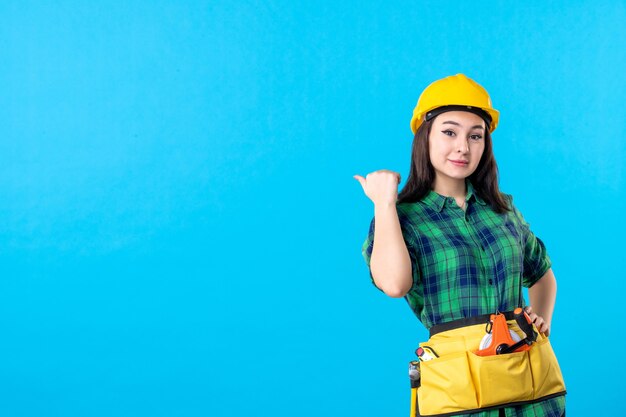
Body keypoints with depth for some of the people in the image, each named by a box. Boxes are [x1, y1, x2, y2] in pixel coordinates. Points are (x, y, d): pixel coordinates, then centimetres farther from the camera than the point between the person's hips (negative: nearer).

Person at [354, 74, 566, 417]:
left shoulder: (502, 208, 11)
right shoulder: (401, 218, -1)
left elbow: (542, 272, 27)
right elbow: (394, 284, -21)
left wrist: (543, 319, 9)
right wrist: (384, 203, -12)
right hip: (456, 382, -4)